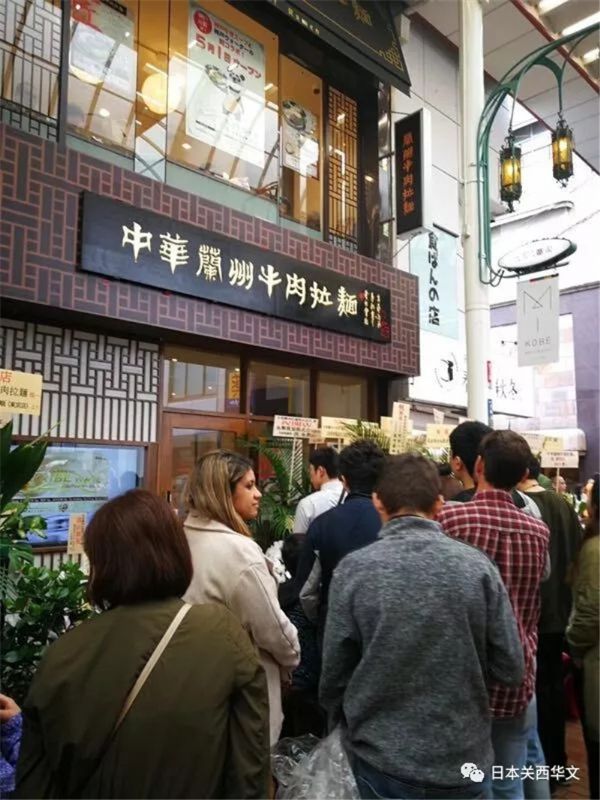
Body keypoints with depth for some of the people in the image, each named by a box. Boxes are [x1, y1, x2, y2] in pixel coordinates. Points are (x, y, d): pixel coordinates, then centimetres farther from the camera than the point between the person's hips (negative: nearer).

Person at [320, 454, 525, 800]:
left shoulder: (353, 569, -15)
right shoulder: (478, 565, -12)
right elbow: (511, 669, -7)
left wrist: (339, 725, 13)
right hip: (464, 758, 1)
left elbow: (335, 672, -7)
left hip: (383, 759, -1)